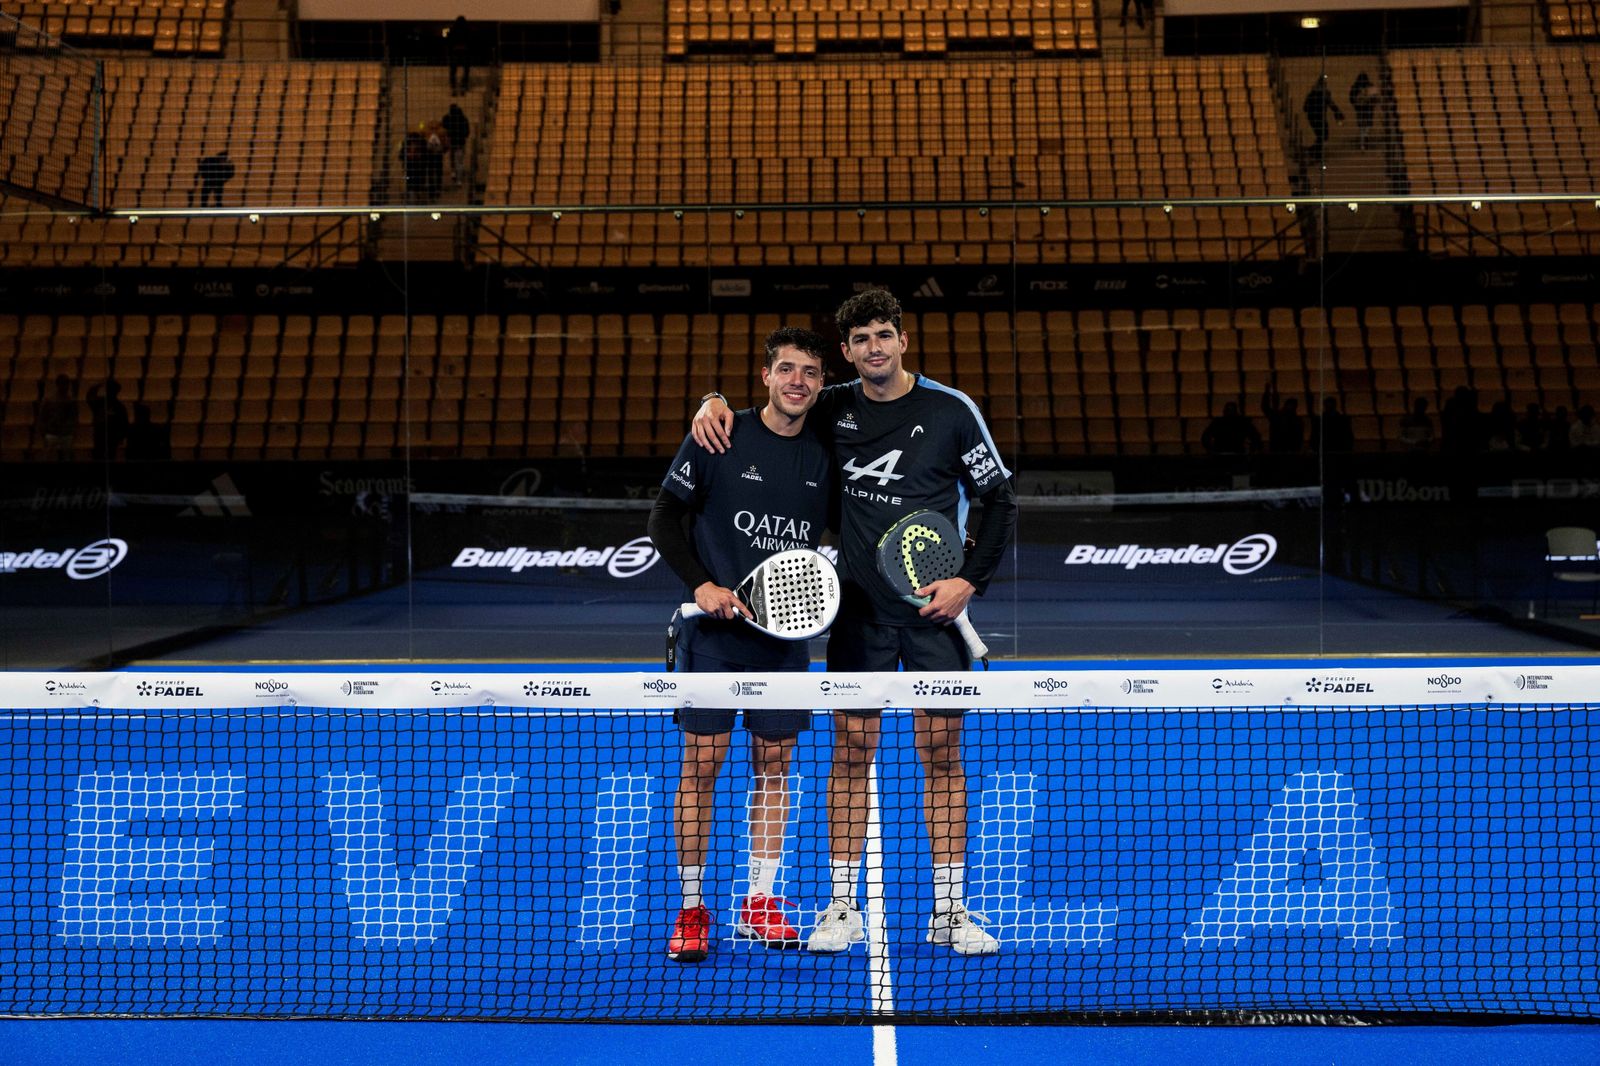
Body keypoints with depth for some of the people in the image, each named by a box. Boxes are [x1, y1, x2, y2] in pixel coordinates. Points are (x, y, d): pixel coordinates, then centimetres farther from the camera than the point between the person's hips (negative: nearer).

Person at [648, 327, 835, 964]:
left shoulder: (823, 456, 5)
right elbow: (665, 518, -2)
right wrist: (702, 584, -14)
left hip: (786, 635, 3)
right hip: (715, 630, -3)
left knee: (773, 765, 7)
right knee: (701, 764, -2)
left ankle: (760, 902, 18)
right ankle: (691, 910, 7)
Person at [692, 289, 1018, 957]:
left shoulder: (951, 410, -3)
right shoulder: (834, 409, 4)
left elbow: (1000, 500, 2)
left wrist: (969, 580, -8)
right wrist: (715, 402, -2)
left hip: (935, 608, -2)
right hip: (859, 609, 2)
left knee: (941, 752, 2)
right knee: (851, 750, 2)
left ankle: (950, 910, 10)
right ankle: (842, 907, 10)